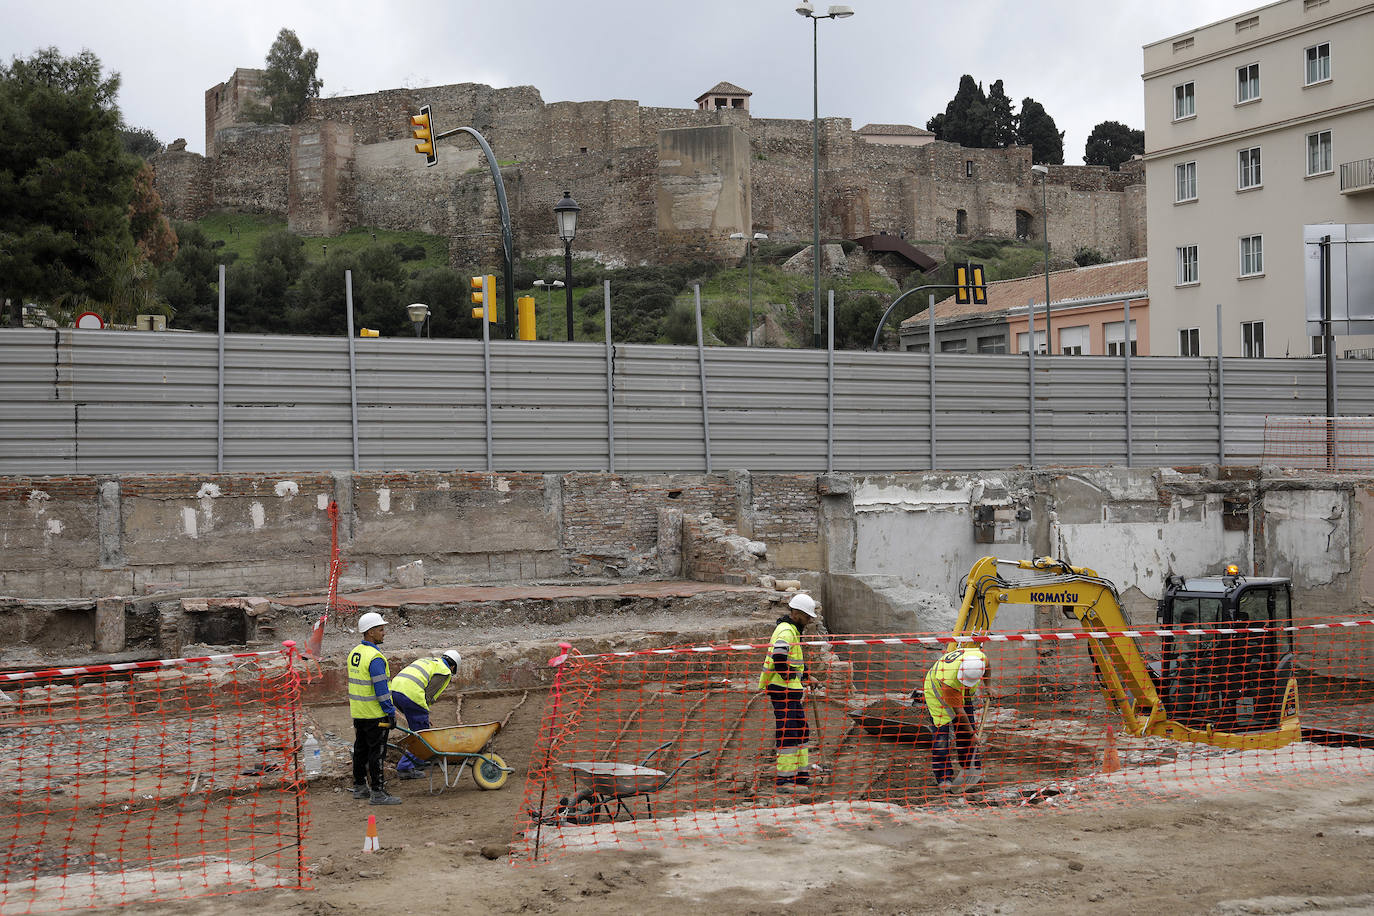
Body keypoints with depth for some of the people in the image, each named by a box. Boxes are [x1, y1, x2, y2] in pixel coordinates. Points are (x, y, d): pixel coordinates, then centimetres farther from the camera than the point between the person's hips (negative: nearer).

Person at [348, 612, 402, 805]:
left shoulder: (354, 653, 10)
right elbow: (381, 689, -22)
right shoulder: (374, 657, -20)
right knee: (376, 751, -5)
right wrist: (390, 713, -16)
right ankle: (377, 792, -3)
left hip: (358, 713, 9)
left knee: (360, 749, 16)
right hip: (375, 714, -9)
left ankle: (359, 787, 25)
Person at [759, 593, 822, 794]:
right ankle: (784, 780, -7)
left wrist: (806, 677, 22)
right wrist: (791, 680, -20)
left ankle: (802, 775, 24)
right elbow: (779, 658, -30)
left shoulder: (792, 630, 20)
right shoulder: (786, 631, -15)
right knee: (788, 734, -9)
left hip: (791, 691, 11)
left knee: (801, 731, 16)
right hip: (783, 690, -11)